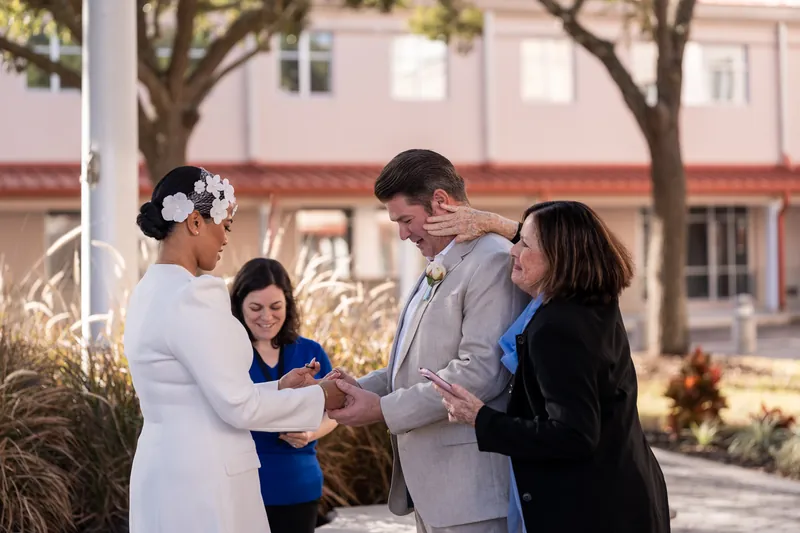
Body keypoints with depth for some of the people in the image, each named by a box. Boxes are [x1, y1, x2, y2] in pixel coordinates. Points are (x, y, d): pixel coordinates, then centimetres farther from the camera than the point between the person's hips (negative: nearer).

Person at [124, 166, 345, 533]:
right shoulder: (192, 295, -18)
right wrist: (319, 398, -6)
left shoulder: (151, 291, 11)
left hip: (166, 470, 9)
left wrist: (280, 388, 15)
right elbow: (237, 406, -18)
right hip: (202, 477, -9)